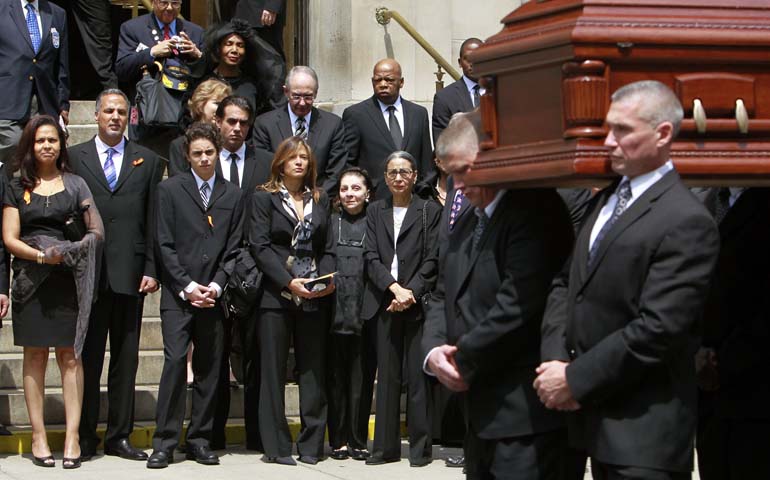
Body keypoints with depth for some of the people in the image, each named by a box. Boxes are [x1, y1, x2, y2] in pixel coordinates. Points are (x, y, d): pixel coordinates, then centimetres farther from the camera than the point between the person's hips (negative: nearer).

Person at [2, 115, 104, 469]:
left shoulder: (75, 185, 10)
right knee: (35, 357, 3)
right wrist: (41, 256, -14)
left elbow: (95, 231, 3)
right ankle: (38, 436, 5)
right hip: (31, 279, 0)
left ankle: (72, 437, -4)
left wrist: (68, 251, -16)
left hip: (68, 278, 0)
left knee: (70, 356, -3)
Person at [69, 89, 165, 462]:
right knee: (87, 358, 2)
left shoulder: (147, 161, 11)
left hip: (130, 273, 2)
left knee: (126, 360, 6)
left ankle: (119, 437, 13)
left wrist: (152, 269, 0)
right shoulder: (74, 158, 7)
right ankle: (85, 437, 9)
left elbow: (153, 221, 7)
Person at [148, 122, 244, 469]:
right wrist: (186, 286, -8)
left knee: (210, 367, 4)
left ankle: (199, 440, 11)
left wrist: (216, 286, -5)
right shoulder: (169, 190, 4)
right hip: (177, 294, -3)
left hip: (214, 295, 3)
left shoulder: (233, 195, 11)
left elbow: (233, 246, 8)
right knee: (175, 361, -12)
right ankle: (164, 443, -7)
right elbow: (164, 244, -1)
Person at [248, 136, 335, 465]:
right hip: (276, 296, -3)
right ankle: (277, 446, 3)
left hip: (314, 299, 3)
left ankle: (311, 445, 8)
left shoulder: (320, 200, 15)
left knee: (313, 371, 3)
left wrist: (326, 279, -6)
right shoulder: (264, 198, 3)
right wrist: (289, 282, -15)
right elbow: (260, 246, -5)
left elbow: (328, 248, 13)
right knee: (273, 370, -2)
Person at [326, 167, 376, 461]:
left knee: (362, 377, 2)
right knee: (336, 376, 4)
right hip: (335, 312, 1)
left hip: (365, 312, -1)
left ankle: (358, 440, 9)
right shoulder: (329, 222, 12)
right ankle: (338, 440, 10)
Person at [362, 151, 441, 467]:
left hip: (417, 302, -3)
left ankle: (421, 446, 2)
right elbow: (371, 257, 4)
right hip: (384, 302, 3)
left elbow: (432, 259, -2)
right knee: (387, 375, 4)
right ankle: (386, 446, 8)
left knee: (417, 375, -2)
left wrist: (411, 292, -13)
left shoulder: (430, 211, 3)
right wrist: (394, 287, -10)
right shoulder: (375, 212, 13)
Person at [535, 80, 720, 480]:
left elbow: (657, 329, -20)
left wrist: (575, 379, -14)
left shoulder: (686, 221, -15)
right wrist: (555, 359, -3)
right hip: (595, 417, 8)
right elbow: (566, 283, 14)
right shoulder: (604, 200, 13)